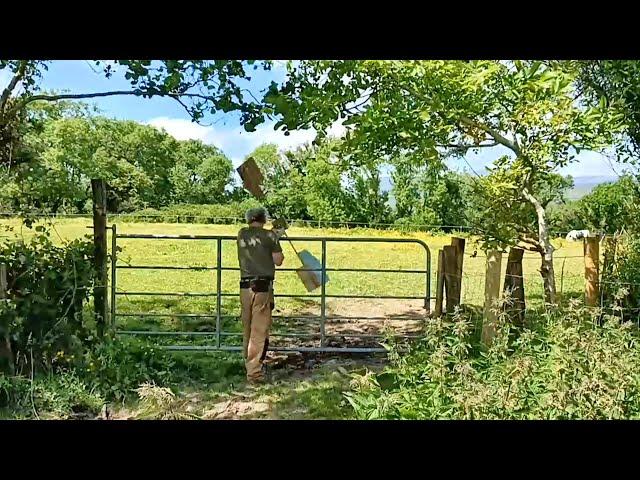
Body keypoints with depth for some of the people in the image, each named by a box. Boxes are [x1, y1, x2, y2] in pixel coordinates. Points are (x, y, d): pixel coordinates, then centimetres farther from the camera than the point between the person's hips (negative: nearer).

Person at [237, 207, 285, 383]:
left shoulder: (241, 234, 8)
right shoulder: (269, 235, -3)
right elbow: (278, 261, -1)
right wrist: (276, 242, 15)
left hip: (245, 285, 5)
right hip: (263, 286, -4)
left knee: (247, 328, 16)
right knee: (260, 330, -1)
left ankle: (249, 363, 29)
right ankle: (254, 372, 0)